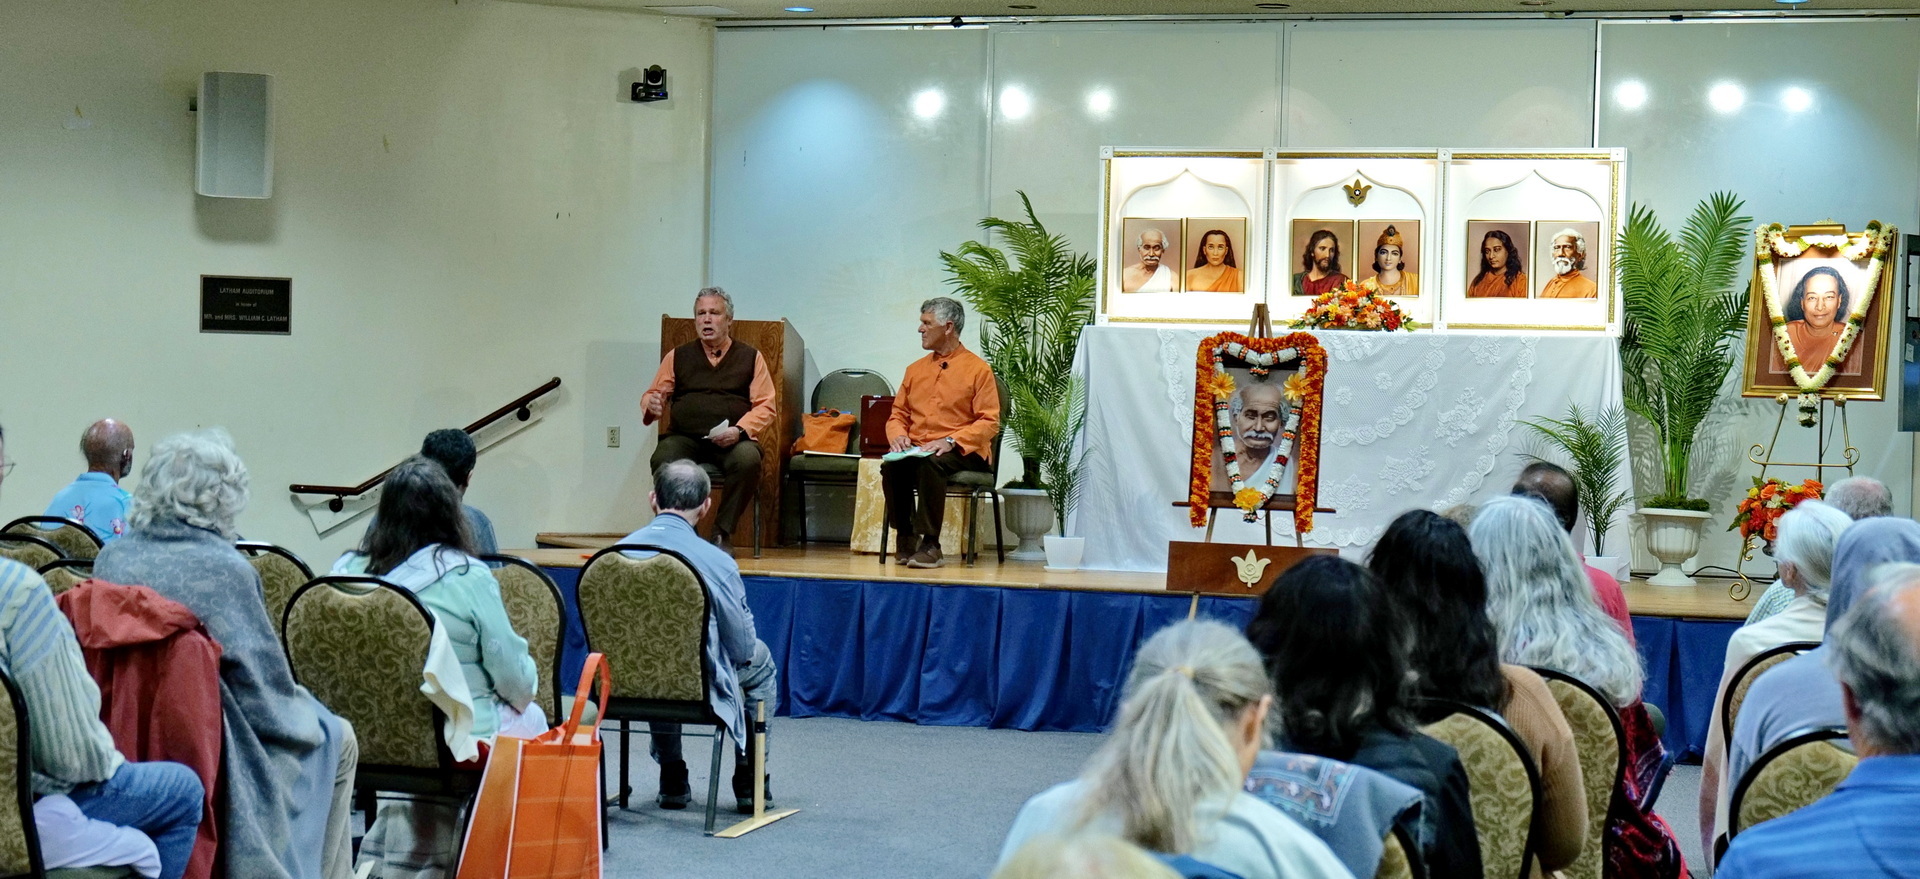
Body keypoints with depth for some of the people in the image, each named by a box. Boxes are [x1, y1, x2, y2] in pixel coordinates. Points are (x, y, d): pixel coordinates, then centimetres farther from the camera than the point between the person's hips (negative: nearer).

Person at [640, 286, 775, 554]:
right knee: (663, 460, -34)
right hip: (684, 437, 1)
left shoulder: (750, 358, 15)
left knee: (748, 459, -36)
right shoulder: (678, 357, 21)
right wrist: (651, 405, -8)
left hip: (732, 440, -1)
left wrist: (739, 430, -12)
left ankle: (723, 533, -21)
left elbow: (766, 407, 7)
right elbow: (652, 395, 19)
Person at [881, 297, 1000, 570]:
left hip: (962, 452, -5)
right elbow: (898, 414, 22)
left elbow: (989, 422, -5)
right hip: (916, 450, 5)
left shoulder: (978, 369, 2)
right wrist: (898, 435, -3)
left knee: (930, 464, -38)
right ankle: (905, 540, -18)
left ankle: (929, 545, -35)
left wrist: (950, 441, -19)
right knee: (891, 466, -29)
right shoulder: (916, 369, 20)